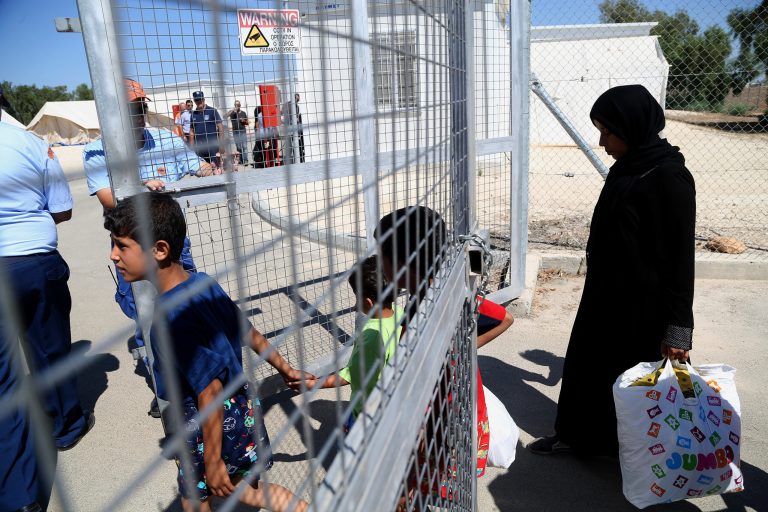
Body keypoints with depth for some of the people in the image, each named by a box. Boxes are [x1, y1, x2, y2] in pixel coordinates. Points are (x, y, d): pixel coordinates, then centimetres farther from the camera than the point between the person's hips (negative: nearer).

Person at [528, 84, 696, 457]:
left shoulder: (669, 178, -20)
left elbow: (680, 257, -19)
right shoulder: (627, 169, 5)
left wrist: (676, 327, -17)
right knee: (589, 363, 18)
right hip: (606, 294, 8)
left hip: (642, 306, -8)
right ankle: (575, 434, 36)